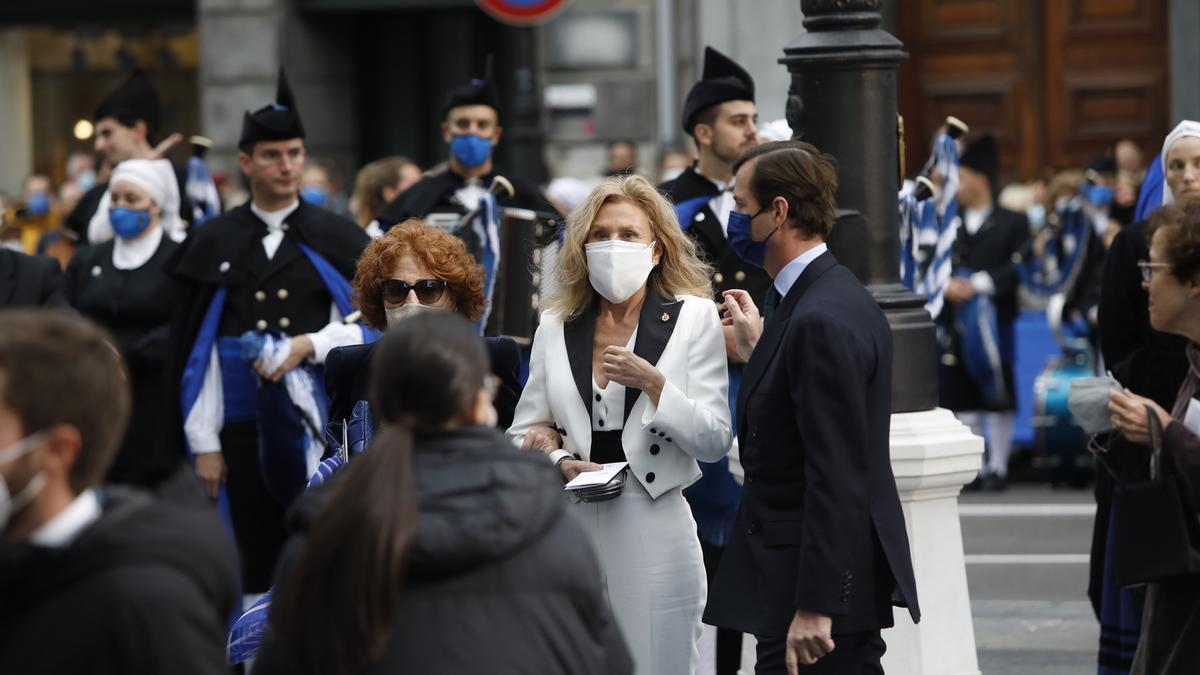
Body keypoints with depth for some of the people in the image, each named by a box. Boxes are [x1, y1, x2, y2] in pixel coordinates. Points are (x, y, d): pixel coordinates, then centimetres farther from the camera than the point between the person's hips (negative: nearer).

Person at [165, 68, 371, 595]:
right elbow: (193, 352, 5)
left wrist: (310, 345, -15)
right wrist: (204, 444, -1)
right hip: (245, 430, 1)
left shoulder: (338, 239, 6)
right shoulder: (213, 244, 7)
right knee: (260, 563, 3)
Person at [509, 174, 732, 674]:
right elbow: (523, 434, 13)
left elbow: (715, 443, -3)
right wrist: (558, 459, -8)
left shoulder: (694, 318, 2)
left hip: (652, 527, -2)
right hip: (568, 526, 3)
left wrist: (654, 385, -16)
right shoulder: (557, 326, 11)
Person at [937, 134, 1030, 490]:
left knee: (997, 399, 1)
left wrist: (980, 283, -21)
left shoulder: (1012, 224, 1)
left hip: (995, 323, -3)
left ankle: (998, 464, 9)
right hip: (955, 323, 3)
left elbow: (1019, 268, -10)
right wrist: (946, 284, -15)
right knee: (962, 398, 5)